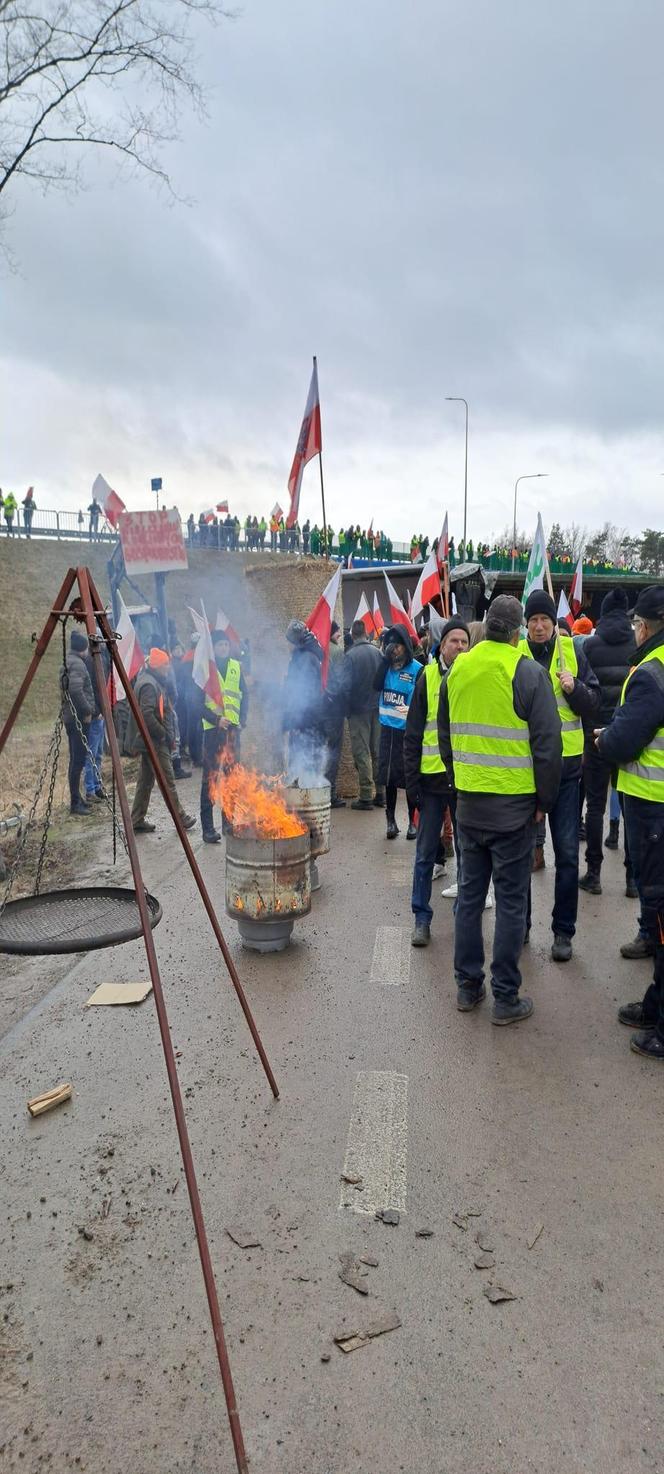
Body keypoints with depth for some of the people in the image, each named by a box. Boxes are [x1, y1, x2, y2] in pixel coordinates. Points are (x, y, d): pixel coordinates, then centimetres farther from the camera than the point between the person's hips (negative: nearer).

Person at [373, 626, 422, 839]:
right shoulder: (387, 665, 6)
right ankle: (391, 820, 21)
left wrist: (412, 711, -27)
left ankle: (413, 821, 15)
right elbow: (377, 686, -9)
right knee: (388, 777, 9)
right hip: (388, 728, 5)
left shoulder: (417, 670, -8)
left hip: (407, 730, -5)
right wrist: (385, 658, -11)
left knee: (409, 777, 2)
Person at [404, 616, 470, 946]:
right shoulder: (427, 678, -1)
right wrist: (412, 780, -6)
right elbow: (413, 734, -1)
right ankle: (421, 918, 14)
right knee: (426, 852, 4)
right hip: (433, 778, -1)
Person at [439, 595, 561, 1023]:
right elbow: (548, 743, -11)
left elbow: (445, 735, 15)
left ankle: (468, 986, 24)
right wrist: (545, 799, 0)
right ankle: (506, 998, 12)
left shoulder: (458, 670, 5)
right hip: (513, 803, -5)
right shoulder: (529, 673, -12)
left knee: (470, 893, 15)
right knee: (511, 899, 4)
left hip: (468, 800, 5)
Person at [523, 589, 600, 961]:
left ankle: (563, 931, 16)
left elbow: (593, 705, 2)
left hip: (565, 764, 0)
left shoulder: (573, 654, 1)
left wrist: (574, 688, -16)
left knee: (567, 851, 4)